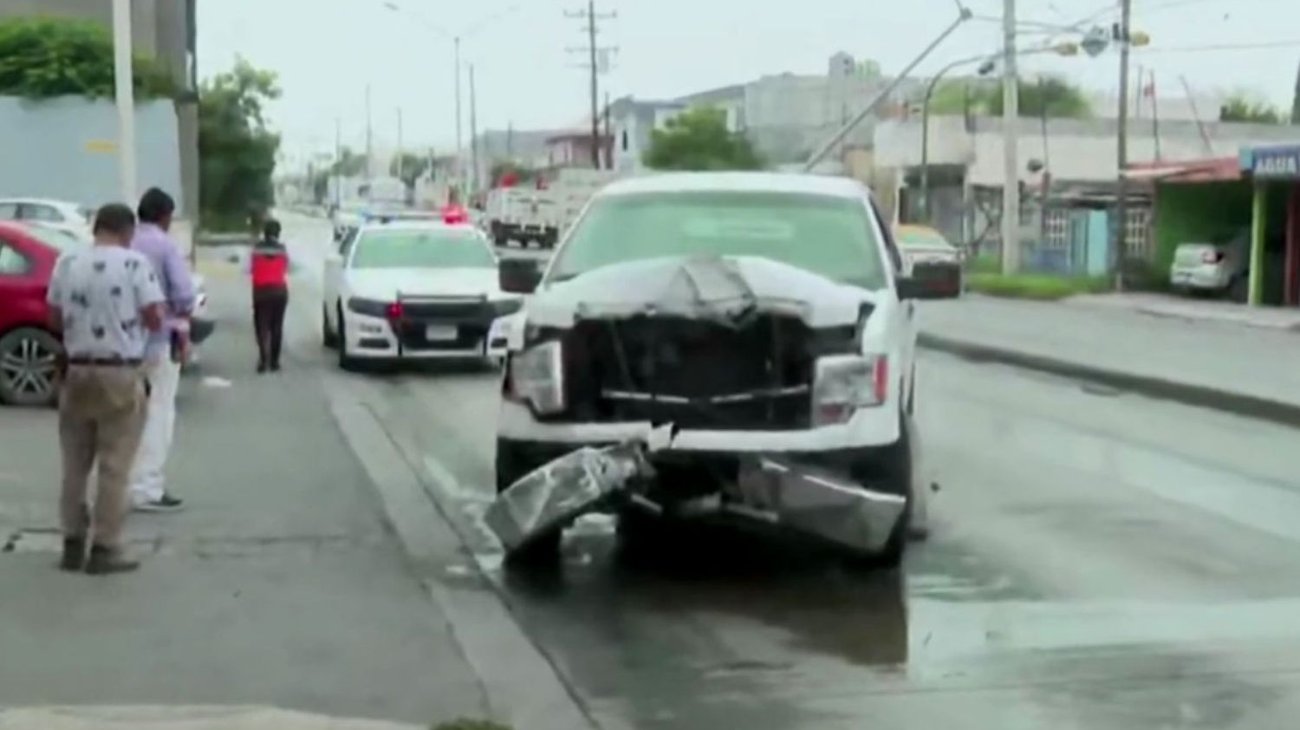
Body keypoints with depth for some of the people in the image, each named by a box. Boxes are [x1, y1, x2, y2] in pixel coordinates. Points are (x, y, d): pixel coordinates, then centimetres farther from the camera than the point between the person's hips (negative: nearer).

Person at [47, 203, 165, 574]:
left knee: (75, 464, 13)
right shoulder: (135, 263, -9)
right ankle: (104, 548, 1)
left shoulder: (66, 263, 4)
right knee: (114, 466, 1)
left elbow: (55, 318, 9)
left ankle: (73, 544, 17)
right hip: (120, 374, -4)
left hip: (77, 371, 4)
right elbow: (154, 320, -11)